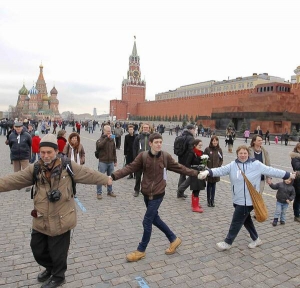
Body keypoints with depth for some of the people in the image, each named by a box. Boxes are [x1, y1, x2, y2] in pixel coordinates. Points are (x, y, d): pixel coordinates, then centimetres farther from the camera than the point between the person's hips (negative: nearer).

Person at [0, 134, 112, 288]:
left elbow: (88, 174, -1)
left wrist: (106, 179, 7)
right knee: (38, 249, 22)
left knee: (58, 252, 11)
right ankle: (50, 268, 52)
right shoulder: (34, 169, -1)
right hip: (41, 221, 4)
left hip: (61, 220, -4)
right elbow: (13, 180, -4)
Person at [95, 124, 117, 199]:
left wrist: (115, 160, 12)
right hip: (103, 162, -4)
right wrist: (106, 138, -28)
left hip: (111, 162, 5)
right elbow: (98, 146, -29)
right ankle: (99, 193, 10)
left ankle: (110, 191, 26)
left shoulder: (112, 140, 9)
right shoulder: (100, 139, -5)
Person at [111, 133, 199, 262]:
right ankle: (174, 239, 38)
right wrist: (114, 175, -23)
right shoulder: (143, 156, -7)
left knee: (147, 222, 1)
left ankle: (141, 250, 22)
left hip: (157, 195, -3)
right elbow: (130, 168, -11)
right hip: (146, 193, 3)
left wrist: (195, 173, 3)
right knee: (154, 218, 17)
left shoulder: (166, 157, -8)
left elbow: (179, 168, 2)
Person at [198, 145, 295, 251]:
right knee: (246, 220, 21)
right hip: (238, 199, 5)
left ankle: (227, 242, 20)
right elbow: (220, 170, -9)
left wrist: (289, 175, 4)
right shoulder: (233, 165, 0)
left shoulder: (256, 164, -8)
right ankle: (256, 239, 42)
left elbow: (271, 171, -1)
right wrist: (208, 172, -27)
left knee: (236, 222, 3)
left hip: (248, 200, -5)